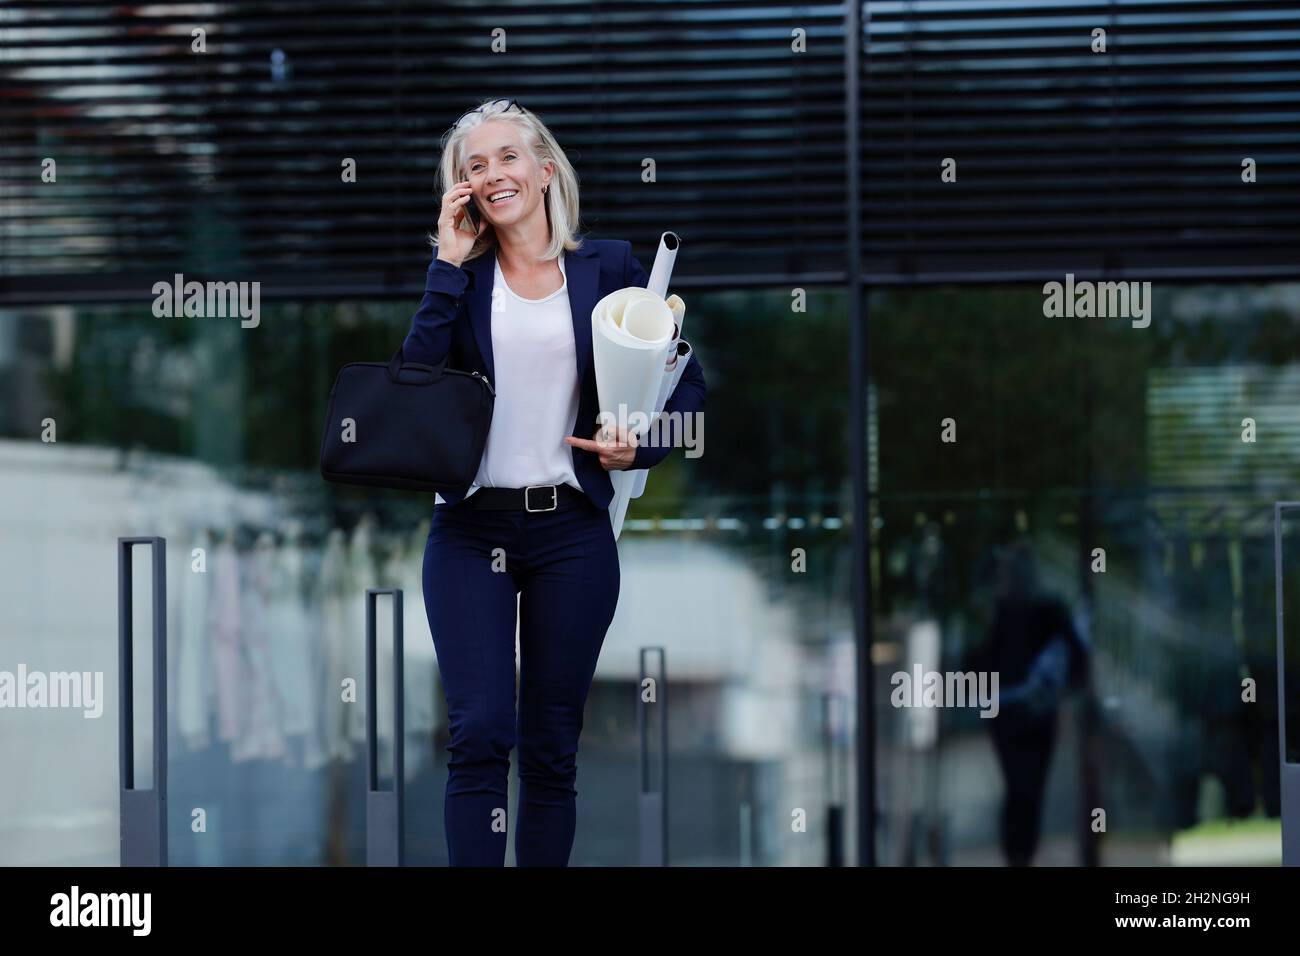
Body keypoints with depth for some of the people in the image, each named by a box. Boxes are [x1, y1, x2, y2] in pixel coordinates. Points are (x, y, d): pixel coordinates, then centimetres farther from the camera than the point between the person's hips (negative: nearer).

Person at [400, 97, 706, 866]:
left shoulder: (606, 267, 5)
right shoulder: (461, 276, 7)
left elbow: (687, 384, 7)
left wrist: (642, 446, -11)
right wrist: (449, 266, -8)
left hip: (572, 533, 0)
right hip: (472, 530, 0)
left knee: (552, 748, 5)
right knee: (480, 735, -11)